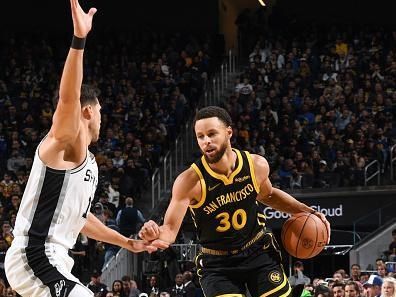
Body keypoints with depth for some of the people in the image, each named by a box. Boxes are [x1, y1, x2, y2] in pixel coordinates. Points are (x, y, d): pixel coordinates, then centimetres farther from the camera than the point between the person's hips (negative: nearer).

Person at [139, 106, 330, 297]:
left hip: (259, 252, 3)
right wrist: (156, 235, -46)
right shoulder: (190, 181, -23)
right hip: (216, 264, -3)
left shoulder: (256, 165, -10)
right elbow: (170, 228, -23)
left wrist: (305, 211, 3)